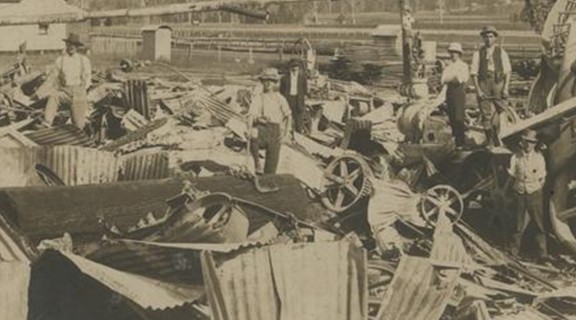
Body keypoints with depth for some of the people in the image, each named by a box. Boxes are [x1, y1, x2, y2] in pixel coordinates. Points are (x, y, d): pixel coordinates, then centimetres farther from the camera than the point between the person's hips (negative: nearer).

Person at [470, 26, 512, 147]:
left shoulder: (501, 52, 5)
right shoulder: (478, 54, 5)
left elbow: (508, 71, 4)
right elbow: (474, 73, 3)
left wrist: (506, 88, -6)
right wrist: (478, 89, -6)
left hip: (498, 84, 0)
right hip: (483, 86, 0)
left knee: (496, 113, -1)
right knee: (486, 115, 1)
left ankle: (496, 139, 19)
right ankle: (490, 142, 12)